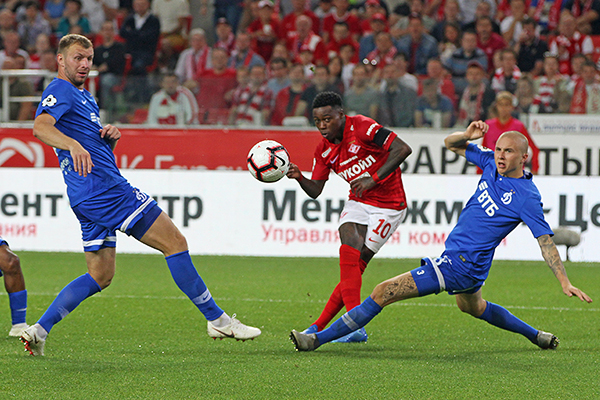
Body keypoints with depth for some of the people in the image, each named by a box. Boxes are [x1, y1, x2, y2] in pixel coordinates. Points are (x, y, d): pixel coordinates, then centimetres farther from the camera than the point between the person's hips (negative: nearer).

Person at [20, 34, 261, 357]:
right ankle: (217, 320, -2)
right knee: (175, 242, -6)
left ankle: (39, 330, 4)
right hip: (107, 188, -11)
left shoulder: (83, 96, 23)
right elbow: (40, 127, -27)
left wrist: (111, 136, 4)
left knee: (100, 275, 13)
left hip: (89, 198, 11)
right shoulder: (60, 91, -7)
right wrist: (73, 145, -45)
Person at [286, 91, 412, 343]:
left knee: (354, 266, -11)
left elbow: (402, 149, -23)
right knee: (348, 254, -19)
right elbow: (315, 190, 6)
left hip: (388, 206, -5)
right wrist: (299, 178, -15)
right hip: (358, 202, 5)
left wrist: (374, 179, -27)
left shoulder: (362, 128, -17)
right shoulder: (324, 151, 3)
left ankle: (320, 325, -6)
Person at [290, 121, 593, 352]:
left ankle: (318, 338, -10)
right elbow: (451, 144, 11)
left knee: (383, 292, -13)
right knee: (472, 306, 39)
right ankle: (536, 336, 55)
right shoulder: (491, 163, 2)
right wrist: (467, 135, -11)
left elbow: (546, 241, -17)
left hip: (460, 265, -10)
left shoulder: (526, 197, -18)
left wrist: (565, 282, -23)